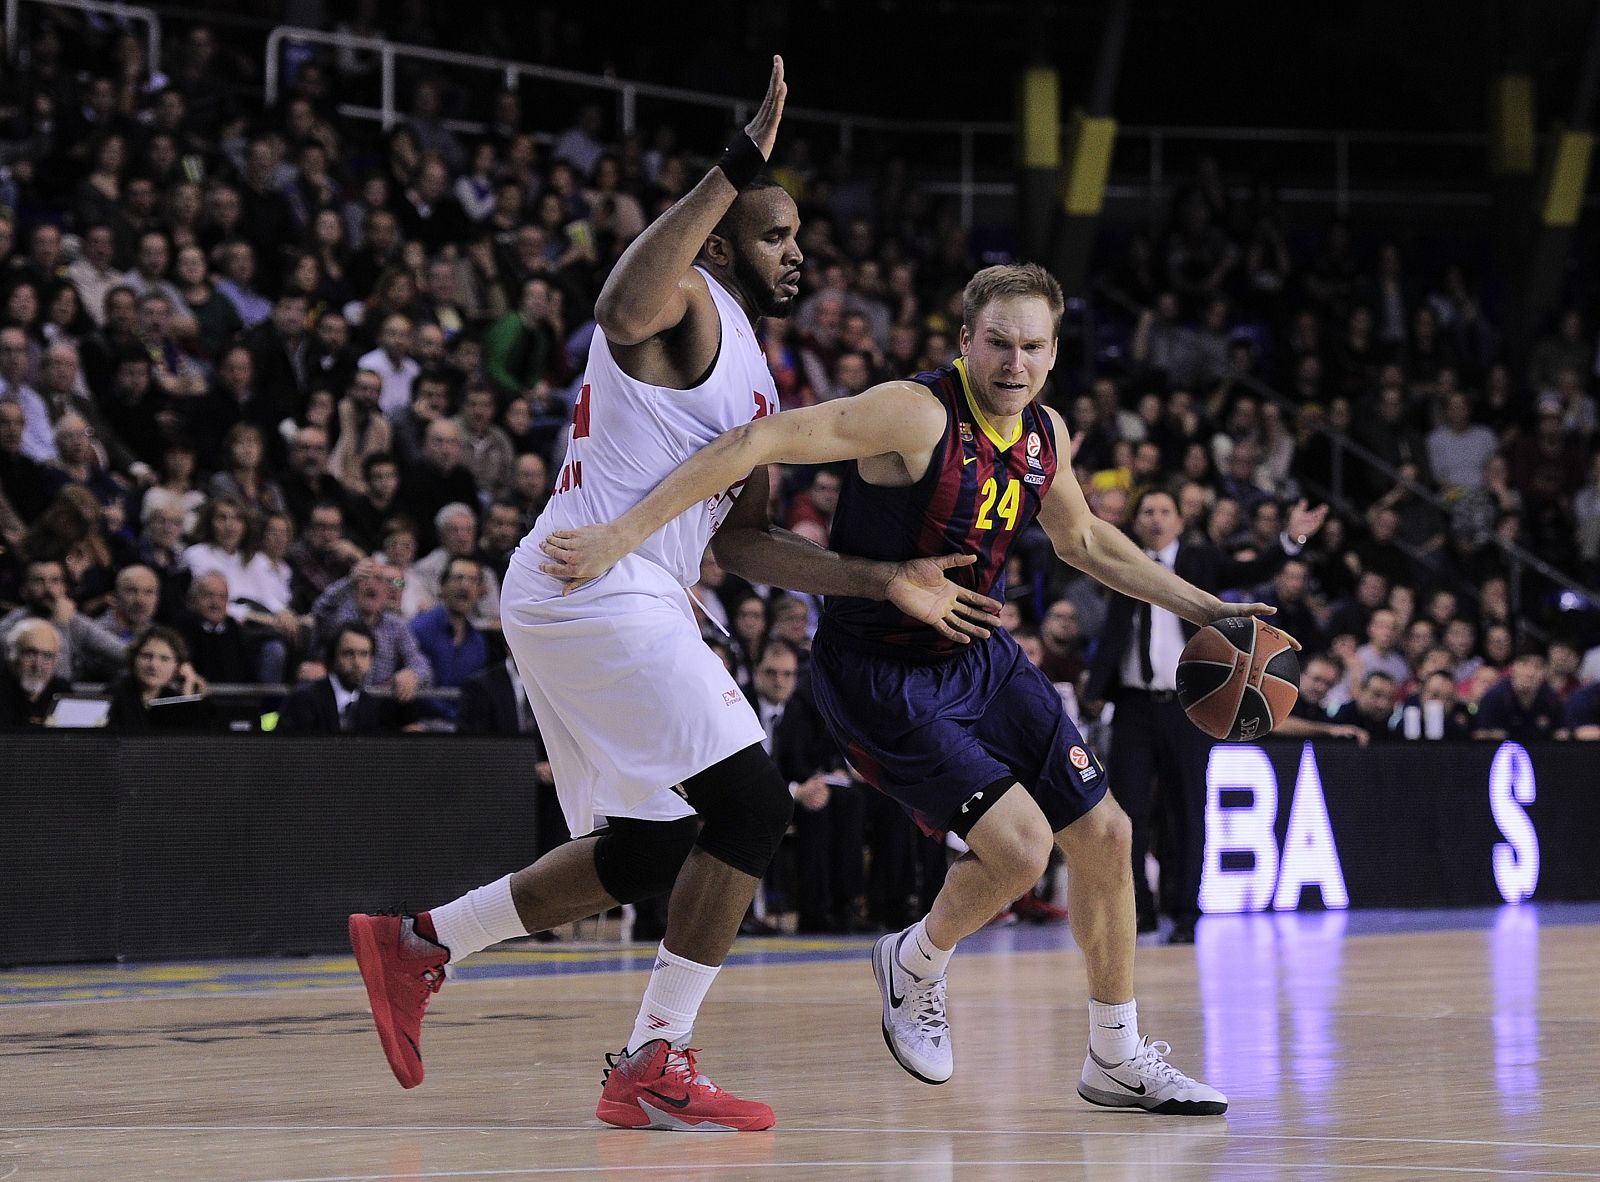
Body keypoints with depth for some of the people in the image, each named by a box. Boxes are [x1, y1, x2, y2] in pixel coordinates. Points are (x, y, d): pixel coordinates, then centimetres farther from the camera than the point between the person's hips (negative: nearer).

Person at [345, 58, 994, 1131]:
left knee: (650, 851, 16)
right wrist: (739, 167, -35)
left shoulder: (754, 378, 24)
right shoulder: (687, 303, -5)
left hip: (570, 602, 10)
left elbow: (743, 539, 24)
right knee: (751, 800, -13)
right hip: (600, 591, -10)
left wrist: (884, 582, 14)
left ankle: (417, 944, 23)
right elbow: (622, 307, -32)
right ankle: (655, 1066, -10)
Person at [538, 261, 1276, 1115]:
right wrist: (623, 535, -37)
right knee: (1019, 844, -19)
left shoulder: (1044, 434, 1)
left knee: (1102, 836, 8)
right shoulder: (918, 413, -24)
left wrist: (1202, 610, 17)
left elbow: (1082, 540, 21)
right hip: (879, 676, -8)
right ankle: (915, 969, 14)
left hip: (976, 656, 8)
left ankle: (1118, 1059, 26)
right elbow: (757, 442, -30)